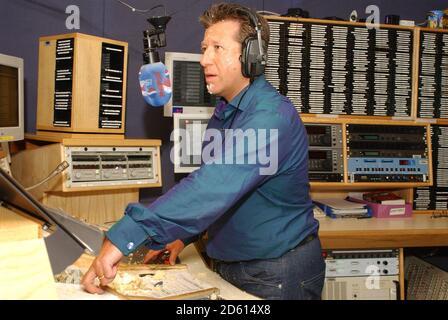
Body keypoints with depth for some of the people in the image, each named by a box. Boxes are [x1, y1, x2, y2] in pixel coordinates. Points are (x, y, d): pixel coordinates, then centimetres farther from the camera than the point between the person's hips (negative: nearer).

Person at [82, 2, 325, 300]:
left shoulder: (271, 115, -25)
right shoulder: (224, 113, 5)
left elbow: (216, 185, -38)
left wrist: (125, 236, -41)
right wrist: (183, 236, 4)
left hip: (278, 274, -7)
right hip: (229, 265, 8)